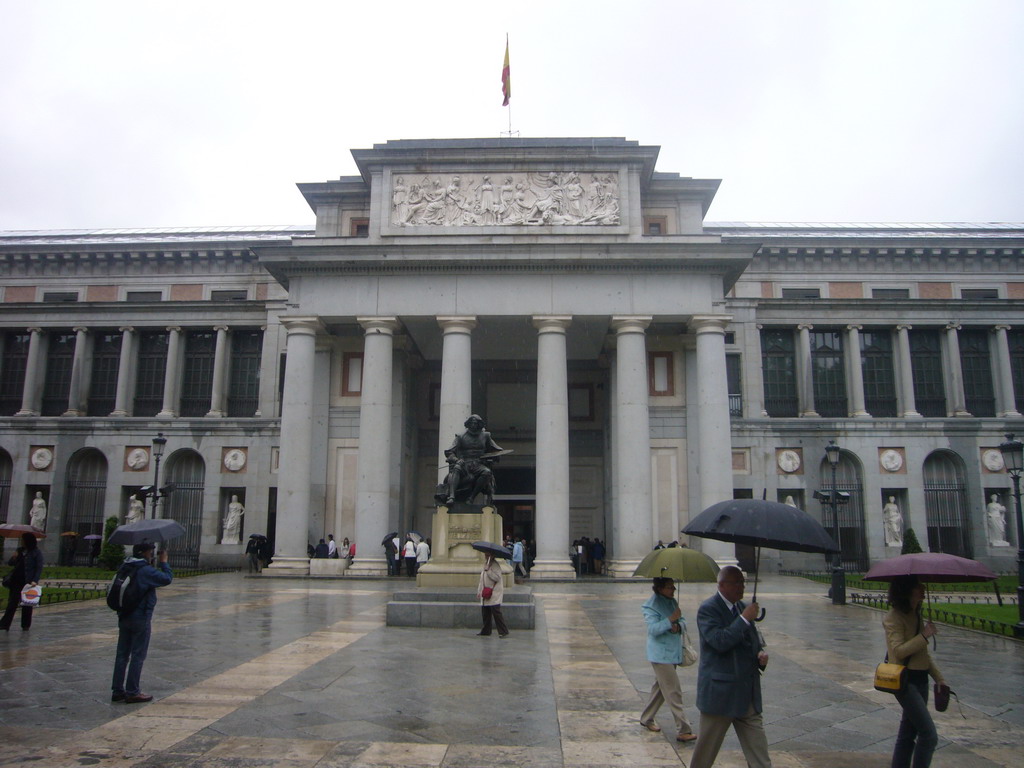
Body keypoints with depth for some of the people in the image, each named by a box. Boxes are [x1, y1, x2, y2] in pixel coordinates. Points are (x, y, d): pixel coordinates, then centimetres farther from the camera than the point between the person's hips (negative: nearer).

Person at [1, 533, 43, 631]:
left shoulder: (36, 553, -6)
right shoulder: (20, 550, 10)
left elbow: (39, 568, -9)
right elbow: (13, 564, 17)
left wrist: (35, 580, -21)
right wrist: (14, 558, -5)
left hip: (28, 582, -4)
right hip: (16, 580, 4)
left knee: (26, 605, 6)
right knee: (12, 603, 2)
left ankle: (25, 625, 15)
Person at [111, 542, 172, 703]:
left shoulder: (125, 568, 9)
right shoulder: (146, 570, -17)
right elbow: (167, 578, -17)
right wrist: (163, 563, -4)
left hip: (124, 617, 8)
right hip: (140, 618, -8)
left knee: (122, 654, 13)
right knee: (138, 656, 0)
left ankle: (117, 690, 18)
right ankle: (132, 693, 4)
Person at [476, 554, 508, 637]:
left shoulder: (495, 565, -9)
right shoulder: (485, 565, 17)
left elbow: (497, 577, -23)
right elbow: (482, 580, 24)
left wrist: (488, 570, -22)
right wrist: (479, 591, 20)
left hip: (494, 594, -8)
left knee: (496, 612, -12)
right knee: (485, 613, 11)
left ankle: (503, 632, -9)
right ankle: (486, 631, 22)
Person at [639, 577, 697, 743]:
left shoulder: (672, 602, 10)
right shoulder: (651, 606, -14)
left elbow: (683, 621, 11)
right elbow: (653, 628, -23)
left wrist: (679, 626, -11)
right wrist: (671, 619, -28)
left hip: (673, 653, 8)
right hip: (661, 654, -8)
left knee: (659, 687, 18)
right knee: (673, 692, -8)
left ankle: (646, 719, 33)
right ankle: (683, 731, -4)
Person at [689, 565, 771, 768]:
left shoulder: (742, 607, 9)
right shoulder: (707, 609, -14)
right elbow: (719, 641, -27)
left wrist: (760, 654, -1)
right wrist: (744, 619, -25)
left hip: (748, 691, 7)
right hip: (720, 691, -7)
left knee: (758, 747, 8)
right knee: (707, 746, 8)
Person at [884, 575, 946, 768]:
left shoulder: (916, 614, 12)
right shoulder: (895, 617, -15)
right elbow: (898, 651, -24)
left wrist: (939, 677, 17)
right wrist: (924, 635, -21)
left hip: (919, 679, 9)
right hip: (905, 680, -9)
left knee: (908, 732, 13)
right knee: (929, 735, -11)